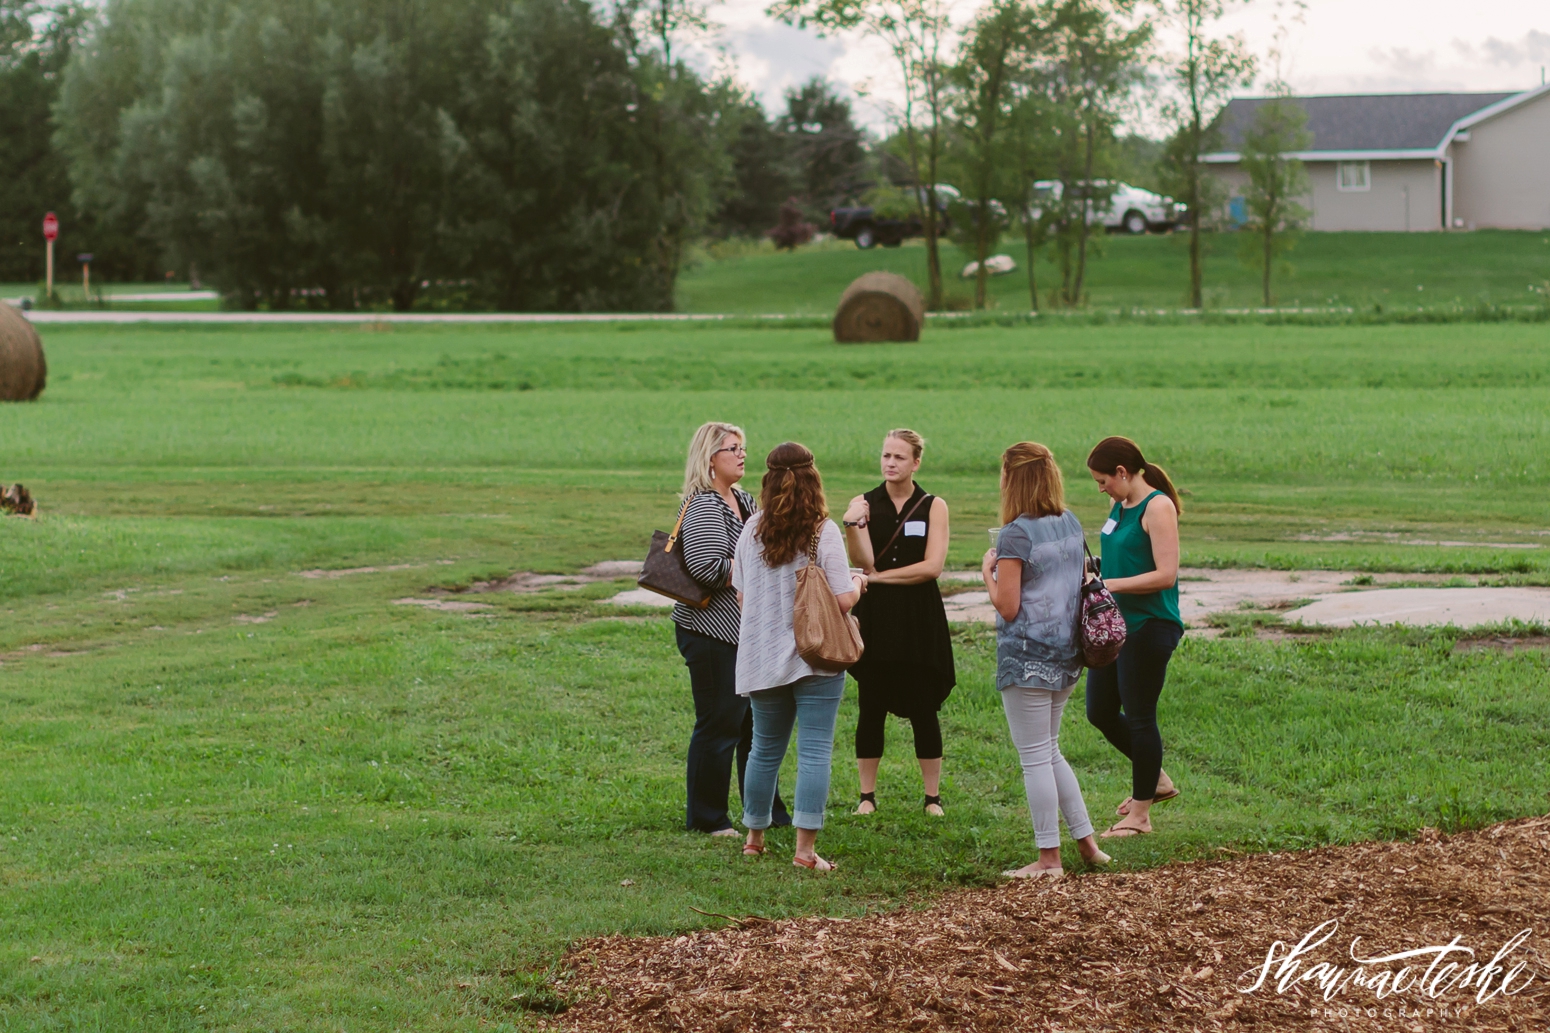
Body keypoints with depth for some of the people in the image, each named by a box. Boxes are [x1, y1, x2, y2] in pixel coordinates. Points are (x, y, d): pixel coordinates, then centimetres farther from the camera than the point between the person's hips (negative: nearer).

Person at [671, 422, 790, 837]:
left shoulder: (744, 501, 14)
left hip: (746, 631, 10)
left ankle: (766, 812, 25)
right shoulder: (704, 507, -16)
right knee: (718, 724, -4)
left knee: (756, 722, 15)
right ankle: (705, 818, 7)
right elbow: (707, 567, -26)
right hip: (712, 633, -10)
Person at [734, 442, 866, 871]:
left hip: (762, 658, 4)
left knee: (765, 749, 17)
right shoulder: (823, 531, -11)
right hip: (816, 658, -4)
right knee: (814, 752, -2)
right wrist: (857, 583, 8)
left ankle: (754, 837, 29)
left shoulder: (753, 530, 0)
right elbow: (842, 600, -14)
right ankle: (805, 848, -7)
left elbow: (741, 595, 6)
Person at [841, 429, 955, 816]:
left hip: (919, 620, -1)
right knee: (871, 708, 5)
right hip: (875, 618, 1)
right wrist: (853, 525, -26)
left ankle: (933, 797, 11)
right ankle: (867, 795, 14)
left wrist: (880, 576, -9)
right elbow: (864, 561, -10)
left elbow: (932, 566, -9)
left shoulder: (933, 507, 0)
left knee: (924, 710, 2)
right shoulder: (865, 503, 2)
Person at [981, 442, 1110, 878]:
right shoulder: (1071, 524, 7)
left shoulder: (1016, 535, -17)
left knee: (1036, 758, 0)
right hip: (1067, 651, 8)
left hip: (1028, 655, -8)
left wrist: (988, 572, -1)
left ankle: (1049, 859, 5)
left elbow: (1008, 607, -18)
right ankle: (1086, 841, 22)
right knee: (1049, 752, 20)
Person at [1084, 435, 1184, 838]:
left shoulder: (1158, 507, -15)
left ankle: (1140, 815, 11)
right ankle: (1156, 780, 33)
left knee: (1139, 717, 0)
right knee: (1100, 712, 13)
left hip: (1149, 627, -9)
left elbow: (1165, 574, -21)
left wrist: (1110, 585, -22)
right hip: (1116, 624, 9)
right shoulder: (1120, 505, 12)